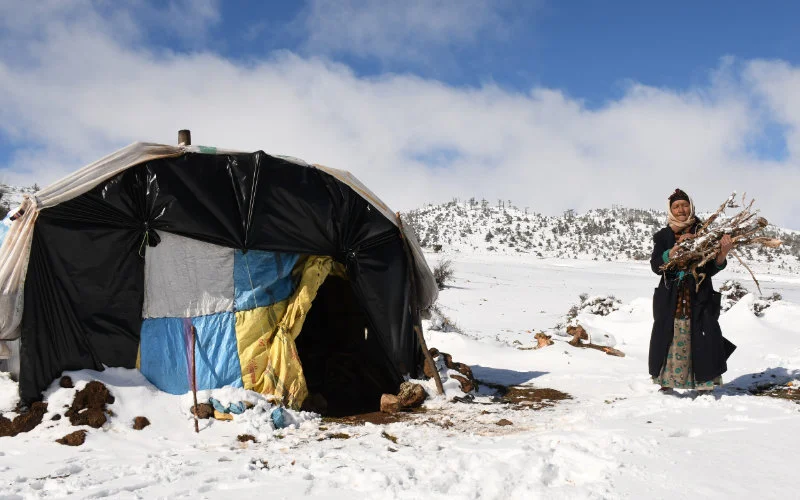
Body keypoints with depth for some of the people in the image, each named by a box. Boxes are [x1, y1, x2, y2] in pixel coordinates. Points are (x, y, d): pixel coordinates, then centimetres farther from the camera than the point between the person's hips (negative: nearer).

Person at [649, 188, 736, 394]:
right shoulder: (663, 236, 7)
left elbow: (711, 269, 1)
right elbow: (656, 266, -6)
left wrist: (723, 254, -19)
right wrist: (677, 248, -19)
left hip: (700, 298, 0)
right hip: (671, 299, 0)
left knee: (702, 342, -5)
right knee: (670, 341, -2)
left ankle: (704, 385, 2)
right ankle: (666, 383, 7)